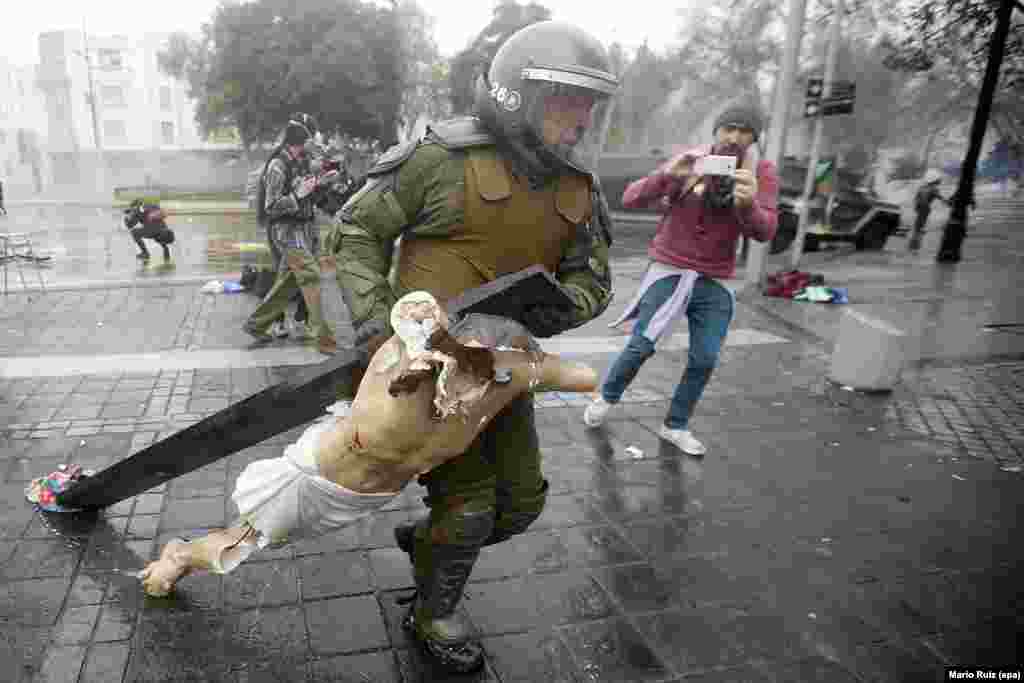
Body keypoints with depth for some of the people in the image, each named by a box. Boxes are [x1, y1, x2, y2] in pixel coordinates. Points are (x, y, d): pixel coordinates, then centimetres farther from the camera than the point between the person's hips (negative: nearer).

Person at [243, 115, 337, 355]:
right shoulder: (277, 166, -13)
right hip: (287, 231, -9)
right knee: (311, 278, -14)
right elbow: (271, 207, -16)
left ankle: (256, 324, 28)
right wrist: (299, 194, -23)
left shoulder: (300, 162, 12)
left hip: (304, 229, 9)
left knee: (288, 282, 14)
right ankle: (325, 339, -13)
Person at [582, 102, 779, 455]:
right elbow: (630, 200, -14)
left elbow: (764, 231, -18)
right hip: (669, 271, -2)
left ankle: (676, 426, 20)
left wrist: (749, 204, -40)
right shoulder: (689, 162, -8)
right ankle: (606, 397, 22)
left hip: (714, 281, 2)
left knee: (704, 359, 1)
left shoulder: (762, 173, -5)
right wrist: (666, 176, -33)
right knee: (641, 346, -5)